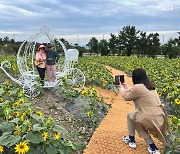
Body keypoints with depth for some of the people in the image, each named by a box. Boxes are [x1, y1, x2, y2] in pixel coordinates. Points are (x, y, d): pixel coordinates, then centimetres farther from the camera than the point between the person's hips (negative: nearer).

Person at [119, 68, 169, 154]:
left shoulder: (138, 87, -15)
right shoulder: (150, 86, 11)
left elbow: (126, 97, 3)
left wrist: (121, 88, 21)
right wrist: (127, 88, 34)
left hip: (152, 120, -8)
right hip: (160, 118, 8)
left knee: (130, 116, 16)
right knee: (139, 124, 30)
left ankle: (131, 140, 28)